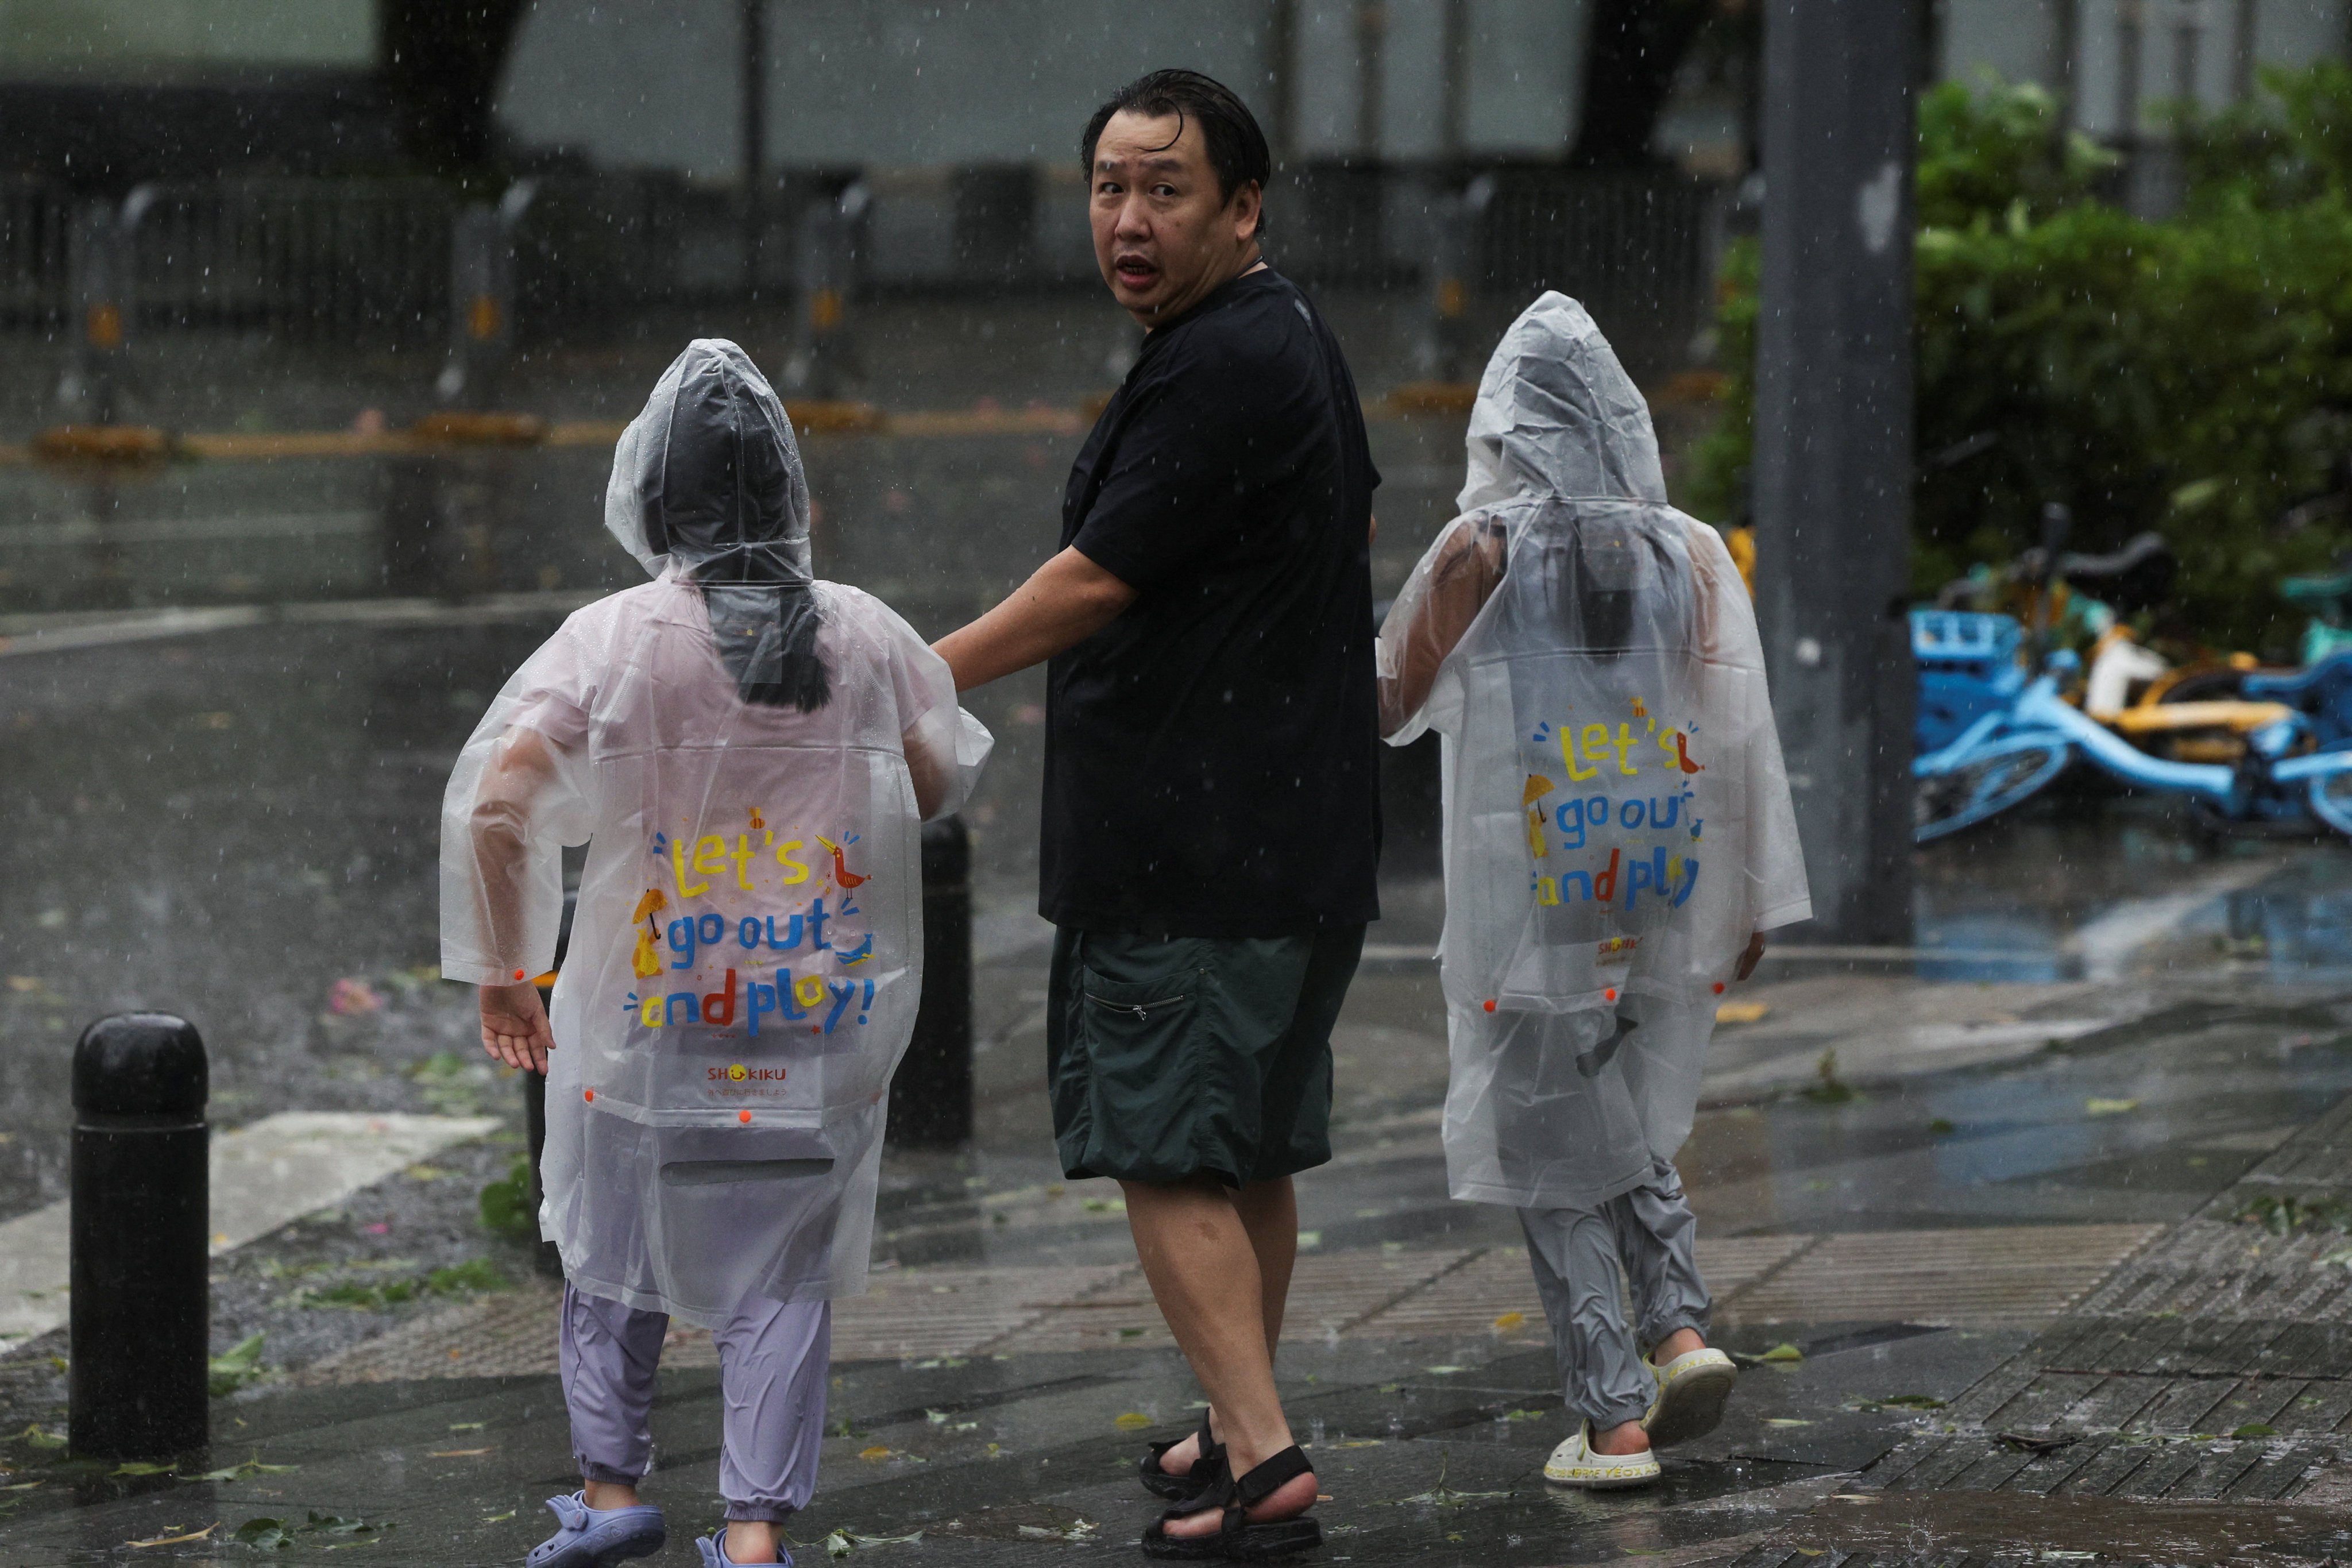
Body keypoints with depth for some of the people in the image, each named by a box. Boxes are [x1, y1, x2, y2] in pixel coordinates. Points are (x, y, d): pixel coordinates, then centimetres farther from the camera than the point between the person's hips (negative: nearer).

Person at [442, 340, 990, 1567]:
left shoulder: (615, 639, -10)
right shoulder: (865, 636, -2)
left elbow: (493, 806, -16)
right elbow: (940, 786, 11)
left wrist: (504, 972, -5)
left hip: (642, 1016, -1)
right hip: (821, 1019, 1)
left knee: (615, 1243, 19)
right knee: (782, 1275, 8)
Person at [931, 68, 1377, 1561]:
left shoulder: (1219, 370, -18)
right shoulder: (1299, 340, 15)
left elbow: (1098, 583, -17)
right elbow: (1355, 521, 28)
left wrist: (924, 675, -7)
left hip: (1199, 849, -10)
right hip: (1297, 834, 10)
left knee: (1169, 1154, -9)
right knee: (1252, 1151, 18)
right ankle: (1244, 1431, 28)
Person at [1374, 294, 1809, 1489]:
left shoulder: (1479, 551, -7)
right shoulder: (1691, 552, 1)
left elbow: (1391, 701, 3)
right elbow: (1740, 734, 0)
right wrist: (1753, 902, 7)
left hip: (1528, 895, -3)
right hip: (1661, 898, 3)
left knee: (1553, 1146, 4)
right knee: (1629, 1117, 22)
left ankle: (1613, 1420, 0)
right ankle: (1680, 1323, 2)